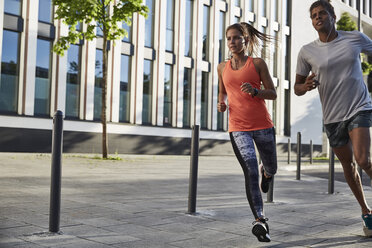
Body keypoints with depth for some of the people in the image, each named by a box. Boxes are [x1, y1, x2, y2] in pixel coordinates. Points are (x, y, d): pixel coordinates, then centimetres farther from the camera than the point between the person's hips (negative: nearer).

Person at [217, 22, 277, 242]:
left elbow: (273, 94, 3)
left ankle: (266, 172, 55)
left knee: (271, 169, 16)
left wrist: (255, 91, -17)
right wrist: (222, 104, 3)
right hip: (238, 127, 0)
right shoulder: (222, 67, 11)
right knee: (250, 171, -16)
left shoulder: (258, 63, 2)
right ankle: (260, 220, -18)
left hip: (263, 125, 0)